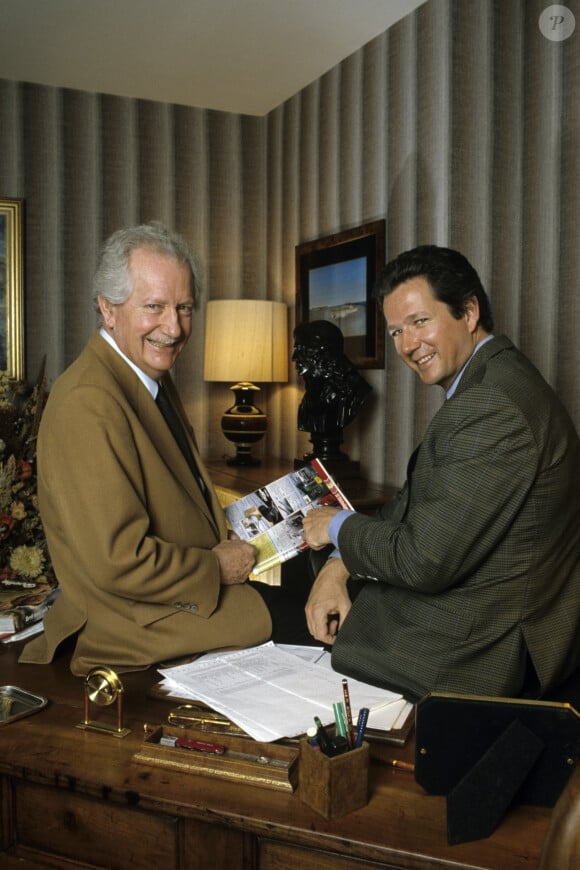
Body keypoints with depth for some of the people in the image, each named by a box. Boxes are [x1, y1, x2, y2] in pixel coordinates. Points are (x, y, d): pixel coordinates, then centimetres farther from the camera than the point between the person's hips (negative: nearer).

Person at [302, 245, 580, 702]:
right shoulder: (492, 380, 7)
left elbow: (425, 561, -27)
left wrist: (339, 526, -9)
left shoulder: (491, 406, -28)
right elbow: (413, 503, 9)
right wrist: (339, 565, -3)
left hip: (482, 651, -9)